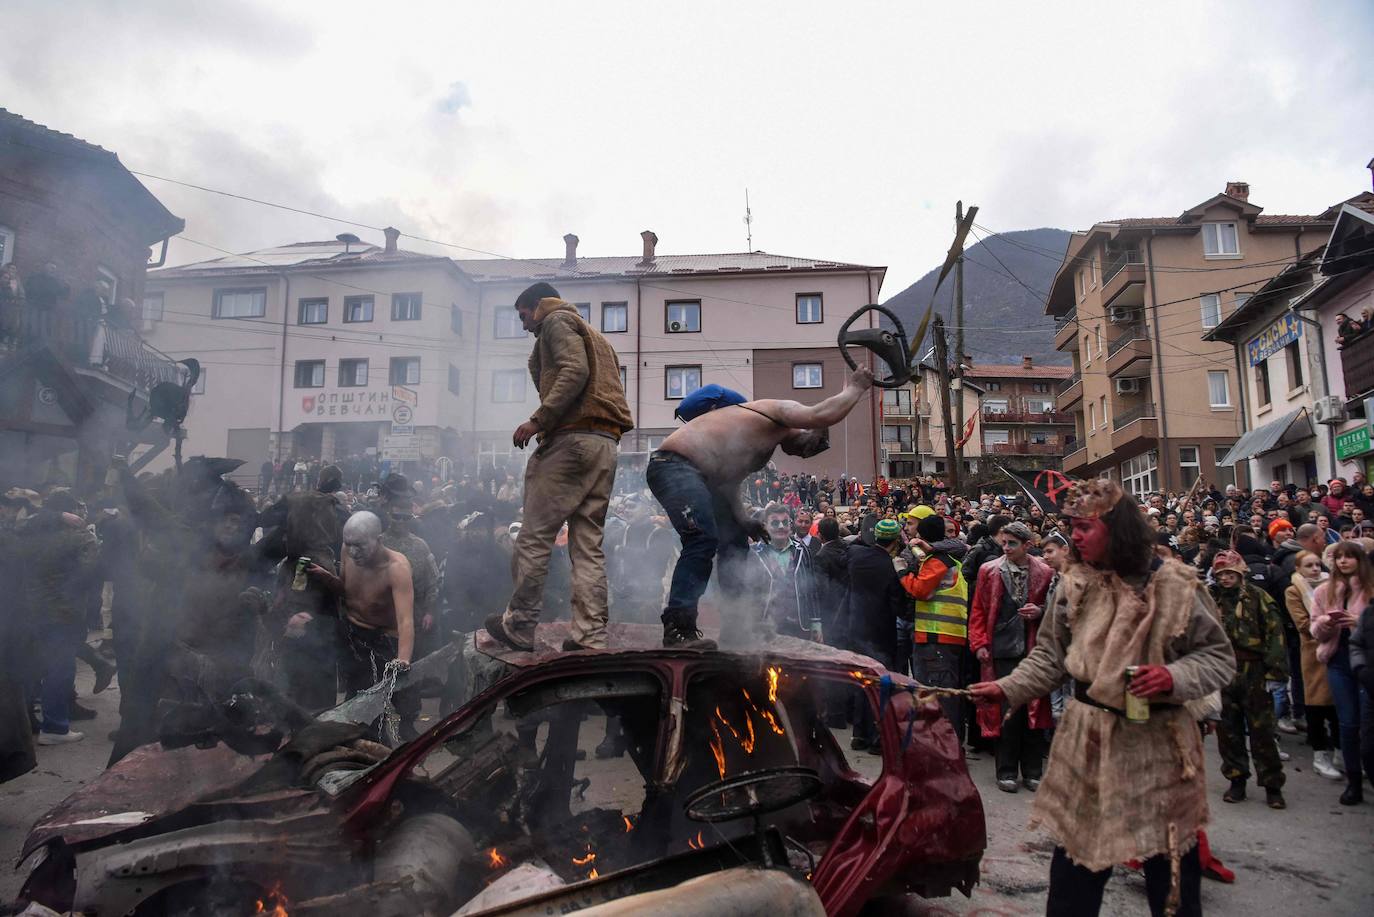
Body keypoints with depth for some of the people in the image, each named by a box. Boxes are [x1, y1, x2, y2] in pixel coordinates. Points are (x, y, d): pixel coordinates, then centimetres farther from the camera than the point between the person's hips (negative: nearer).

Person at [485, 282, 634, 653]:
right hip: (607, 445, 9)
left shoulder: (557, 321, 6)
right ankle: (590, 635, 1)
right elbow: (610, 387, 21)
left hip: (572, 438, -9)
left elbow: (574, 372, -13)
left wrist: (538, 420, -14)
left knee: (534, 536, -2)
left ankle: (520, 625, 3)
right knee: (589, 546, 5)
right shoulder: (596, 336, 32)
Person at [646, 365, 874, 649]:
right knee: (703, 540, -25)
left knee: (735, 544, 15)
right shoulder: (779, 412, -2)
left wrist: (742, 519, 7)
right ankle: (677, 629, -24)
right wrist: (855, 388, -3)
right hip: (674, 463, -11)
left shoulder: (764, 451, 25)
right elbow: (824, 415, -19)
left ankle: (735, 624, 22)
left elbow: (728, 484, 20)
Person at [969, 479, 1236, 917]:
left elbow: (1219, 656, -3)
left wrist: (1174, 678, -21)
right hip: (1086, 739, 3)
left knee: (1170, 865, 12)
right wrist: (1008, 688, -7)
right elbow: (1049, 656, 5)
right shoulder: (1074, 585, 1)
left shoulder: (1175, 585, -9)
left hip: (1157, 742, -2)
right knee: (1074, 863, 14)